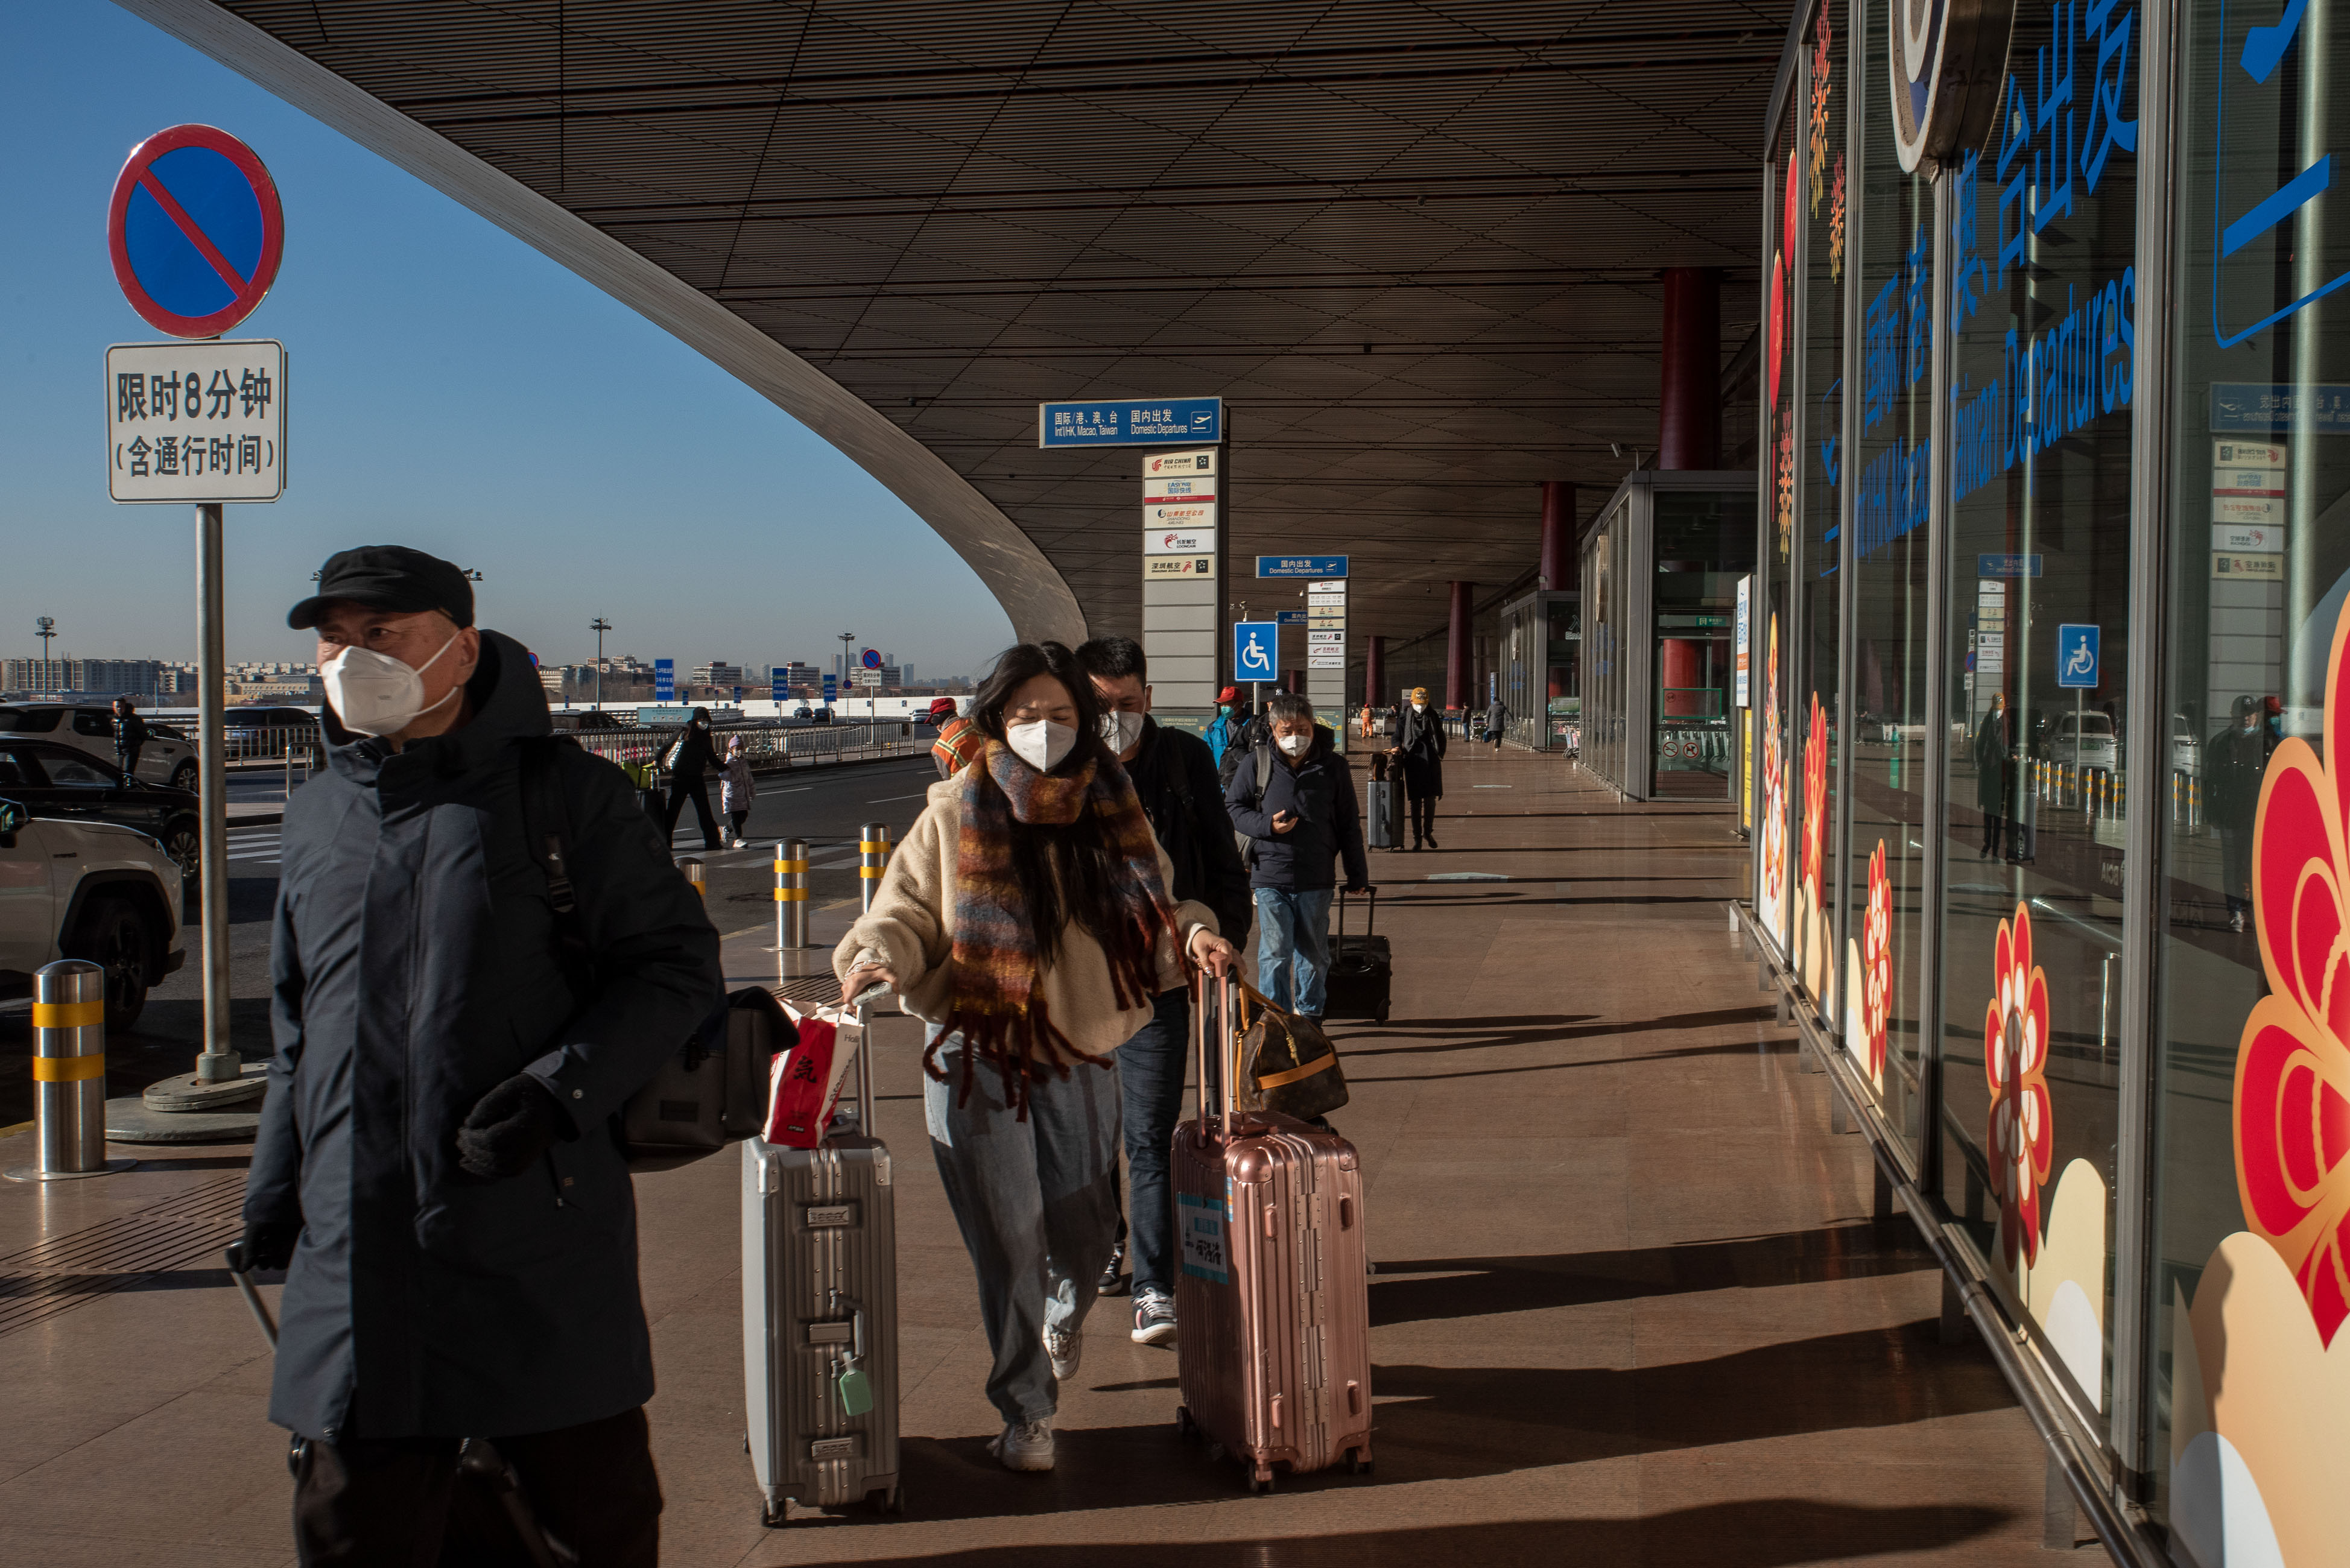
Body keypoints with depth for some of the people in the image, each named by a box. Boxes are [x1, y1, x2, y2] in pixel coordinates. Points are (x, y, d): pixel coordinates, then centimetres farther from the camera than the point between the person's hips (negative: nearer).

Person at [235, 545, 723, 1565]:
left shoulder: (562, 794, -1)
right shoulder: (316, 818, 14)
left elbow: (680, 966, -3)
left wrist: (559, 1089, -16)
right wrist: (273, 1198, 18)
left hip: (541, 1253, -4)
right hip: (354, 1261, 4)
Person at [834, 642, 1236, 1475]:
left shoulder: (1111, 810, 3)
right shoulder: (956, 812, -5)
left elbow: (1152, 911, 13)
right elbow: (906, 910, -3)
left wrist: (1193, 933, -8)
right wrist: (879, 955, -24)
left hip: (1081, 1053, 3)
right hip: (977, 1054, -3)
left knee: (1085, 1225, 10)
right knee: (1009, 1237, -4)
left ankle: (1065, 1321, 45)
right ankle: (1024, 1410, 12)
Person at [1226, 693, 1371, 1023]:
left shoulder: (1333, 767, 2)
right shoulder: (1257, 763, -2)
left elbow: (1349, 825, 9)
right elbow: (1232, 807, 6)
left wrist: (1357, 875, 10)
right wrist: (1266, 825, -12)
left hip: (1316, 880, 2)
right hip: (1271, 876, -2)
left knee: (1313, 953, 12)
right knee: (1275, 953, -6)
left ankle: (1309, 1016, 28)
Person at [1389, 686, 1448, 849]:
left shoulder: (1433, 718, 10)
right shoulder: (1403, 718, 5)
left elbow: (1441, 738, 17)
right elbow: (1398, 737, 7)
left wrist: (1439, 754, 4)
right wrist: (1397, 748, -14)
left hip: (1431, 763, 1)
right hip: (1413, 763, -1)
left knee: (1430, 800, 3)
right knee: (1415, 802, 0)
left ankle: (1428, 833, 21)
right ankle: (1417, 837, 7)